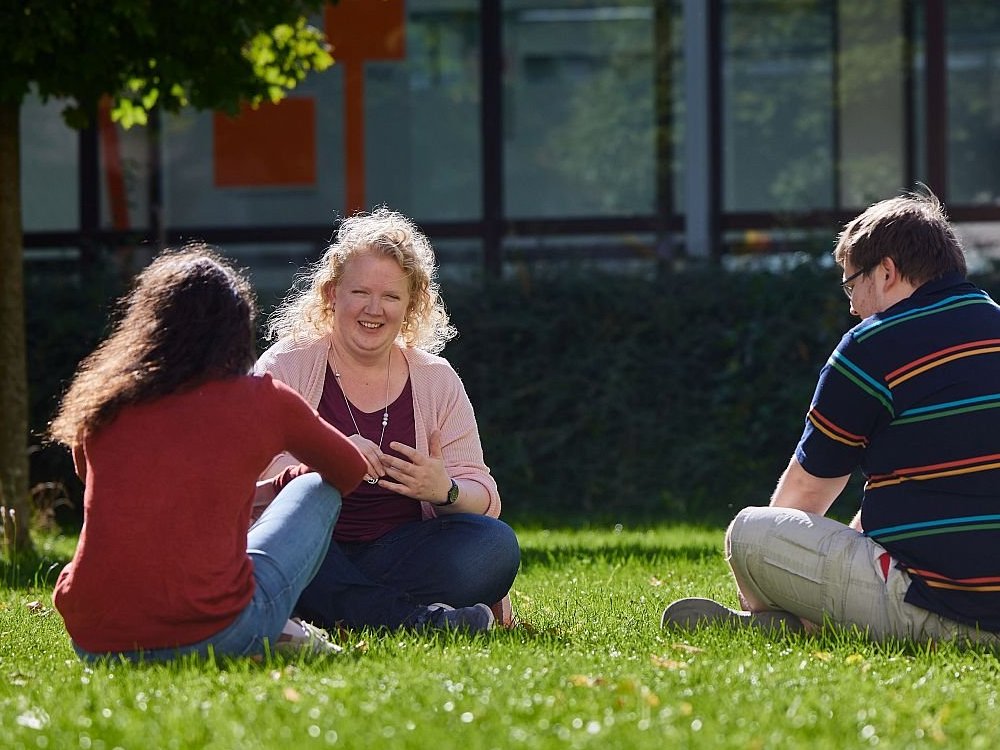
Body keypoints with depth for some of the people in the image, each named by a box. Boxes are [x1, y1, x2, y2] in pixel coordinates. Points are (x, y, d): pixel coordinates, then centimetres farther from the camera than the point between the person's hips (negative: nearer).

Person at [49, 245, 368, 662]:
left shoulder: (102, 402, 9)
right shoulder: (265, 401, 3)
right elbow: (350, 471, 24)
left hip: (92, 644, 3)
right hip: (211, 636, -2)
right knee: (318, 491, 21)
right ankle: (273, 636, 12)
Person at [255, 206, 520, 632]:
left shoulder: (436, 380, 12)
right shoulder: (284, 367, 3)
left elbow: (484, 497, 7)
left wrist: (445, 491, -17)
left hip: (398, 555, 2)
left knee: (495, 545, -23)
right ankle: (415, 617, -32)